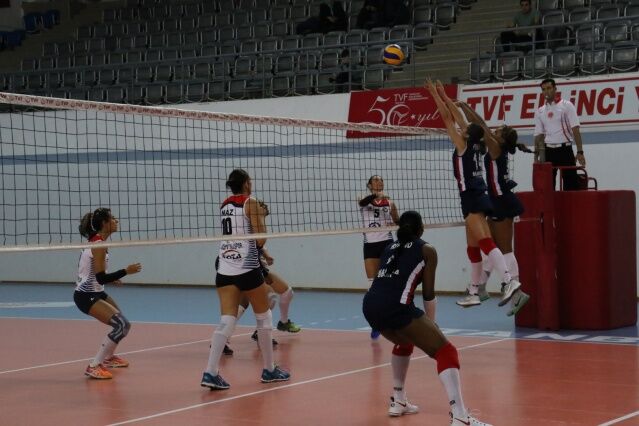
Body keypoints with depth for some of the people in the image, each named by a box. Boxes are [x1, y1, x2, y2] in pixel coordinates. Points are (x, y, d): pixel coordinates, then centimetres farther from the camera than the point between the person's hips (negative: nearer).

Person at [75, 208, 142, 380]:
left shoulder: (96, 241, 8)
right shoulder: (99, 245, -21)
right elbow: (101, 278, -25)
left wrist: (109, 279, 26)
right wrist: (126, 271, -19)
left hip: (95, 292, 10)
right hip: (87, 296, -10)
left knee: (122, 321, 26)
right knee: (122, 325, -21)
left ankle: (108, 358, 46)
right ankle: (94, 366, -17)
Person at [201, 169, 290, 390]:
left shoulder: (224, 205, 13)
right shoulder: (250, 203, -5)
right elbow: (260, 240, -8)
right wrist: (261, 220, 9)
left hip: (225, 269, 5)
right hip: (247, 268, -5)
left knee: (226, 321, -2)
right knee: (264, 317, 12)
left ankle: (211, 372, -17)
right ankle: (269, 369, 21)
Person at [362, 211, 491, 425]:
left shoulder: (390, 247, 27)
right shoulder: (426, 250, 11)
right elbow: (428, 293, 9)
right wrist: (430, 324, 23)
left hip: (369, 305, 7)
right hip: (396, 306, -7)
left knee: (404, 341, 36)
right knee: (445, 352, -5)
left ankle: (398, 401, 35)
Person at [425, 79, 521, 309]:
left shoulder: (463, 145, -7)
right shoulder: (476, 146, 11)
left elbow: (448, 118, -4)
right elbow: (458, 117, 19)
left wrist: (435, 95, 3)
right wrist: (444, 96, 24)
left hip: (472, 199, -9)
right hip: (479, 197, 9)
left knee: (485, 242, -20)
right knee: (473, 247, 12)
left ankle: (509, 280, -34)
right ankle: (473, 293, 15)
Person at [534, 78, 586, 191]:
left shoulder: (566, 105, 0)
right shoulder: (540, 112, 12)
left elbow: (575, 130, -5)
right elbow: (538, 135, 13)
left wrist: (580, 152, -13)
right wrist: (536, 157, 6)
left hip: (565, 150, -4)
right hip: (548, 151, 4)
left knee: (571, 185, -5)